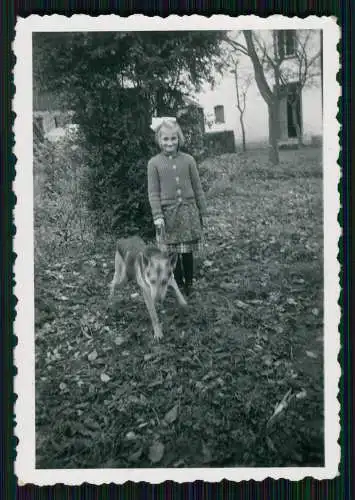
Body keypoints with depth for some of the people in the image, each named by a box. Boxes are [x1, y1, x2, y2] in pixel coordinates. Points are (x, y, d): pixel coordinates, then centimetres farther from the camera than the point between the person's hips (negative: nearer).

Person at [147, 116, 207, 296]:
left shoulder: (188, 160, 3)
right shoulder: (154, 163, -1)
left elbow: (197, 188, 8)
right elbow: (153, 192, -1)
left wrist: (202, 211, 9)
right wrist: (157, 216, -9)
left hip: (188, 210, 1)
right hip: (168, 212, -1)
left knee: (187, 251, 7)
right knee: (172, 251, 6)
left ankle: (189, 283, 23)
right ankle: (179, 284, 22)